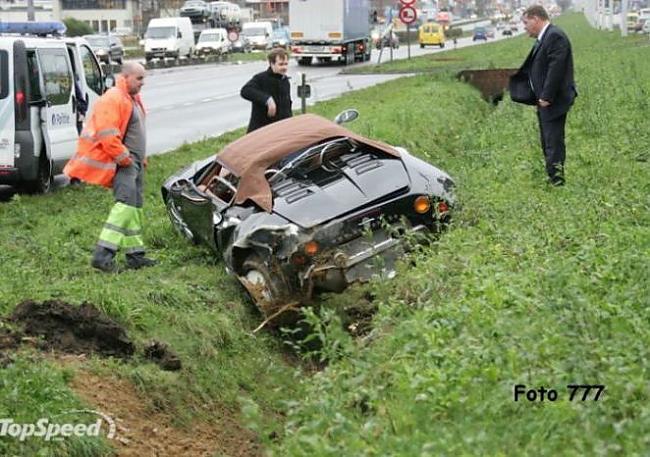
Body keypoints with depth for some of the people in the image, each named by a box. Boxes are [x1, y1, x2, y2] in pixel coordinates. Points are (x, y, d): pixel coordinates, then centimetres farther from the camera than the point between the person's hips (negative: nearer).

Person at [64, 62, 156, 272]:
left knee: (135, 207, 13)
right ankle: (103, 254, -25)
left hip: (134, 161, 10)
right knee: (126, 203, -21)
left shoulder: (133, 99, 18)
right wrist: (125, 159, -18)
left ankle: (135, 254, 21)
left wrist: (141, 159, 21)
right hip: (123, 162, -10)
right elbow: (108, 136, -23)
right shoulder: (113, 99, -15)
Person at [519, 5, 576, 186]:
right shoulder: (543, 38, 14)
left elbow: (556, 69, -22)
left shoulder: (555, 36, -17)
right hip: (544, 100, 11)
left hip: (553, 102, -11)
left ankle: (557, 181, -5)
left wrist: (546, 97, -22)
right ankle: (551, 177, 25)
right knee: (547, 142, 16)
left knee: (554, 142, -8)